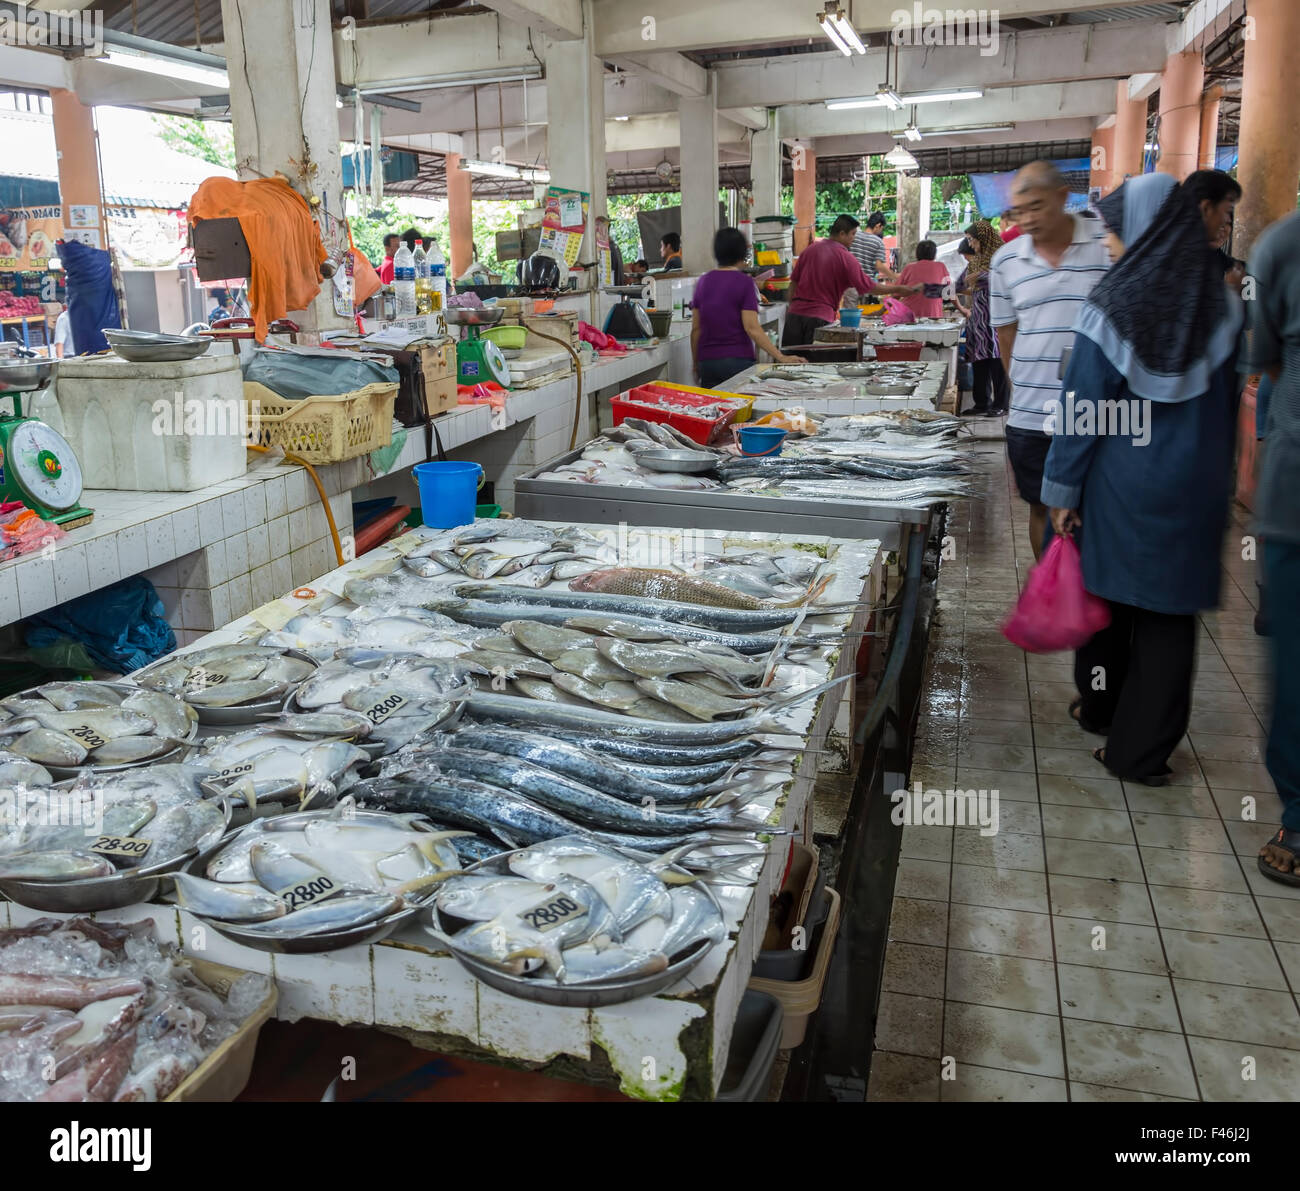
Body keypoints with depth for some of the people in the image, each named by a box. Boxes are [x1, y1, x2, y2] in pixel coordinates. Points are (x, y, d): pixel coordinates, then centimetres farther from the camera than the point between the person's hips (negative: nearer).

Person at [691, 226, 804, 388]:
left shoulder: (703, 282, 7)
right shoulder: (745, 282, -6)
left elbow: (696, 329, 9)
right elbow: (752, 328, -14)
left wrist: (696, 363, 19)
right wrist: (781, 357, -15)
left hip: (707, 362, 4)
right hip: (738, 361, -4)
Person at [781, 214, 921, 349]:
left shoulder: (810, 249, 10)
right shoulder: (845, 257, -5)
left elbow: (793, 281, 13)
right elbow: (869, 287, -3)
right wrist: (897, 289, 7)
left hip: (795, 313, 5)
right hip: (821, 317, -5)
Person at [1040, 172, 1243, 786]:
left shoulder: (1114, 303, -12)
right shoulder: (1221, 300, -2)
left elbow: (1082, 407, -11)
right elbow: (1230, 400, 5)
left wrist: (1063, 489, -5)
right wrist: (1217, 475, 15)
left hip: (1120, 482, -2)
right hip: (1194, 487, 2)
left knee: (1106, 595, 17)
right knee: (1168, 615, 7)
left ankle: (1099, 707, 36)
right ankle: (1142, 750, 12)